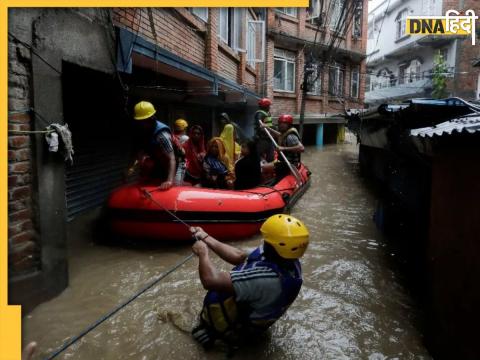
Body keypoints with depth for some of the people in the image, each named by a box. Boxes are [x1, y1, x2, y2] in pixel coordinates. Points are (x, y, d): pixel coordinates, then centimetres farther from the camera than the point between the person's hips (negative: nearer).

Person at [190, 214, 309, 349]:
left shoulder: (267, 278, -42)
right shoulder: (289, 260, -17)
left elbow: (211, 280, -41)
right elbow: (239, 257, -6)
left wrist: (203, 252, -21)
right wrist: (206, 238, -5)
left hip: (240, 329, -7)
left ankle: (209, 328, 6)